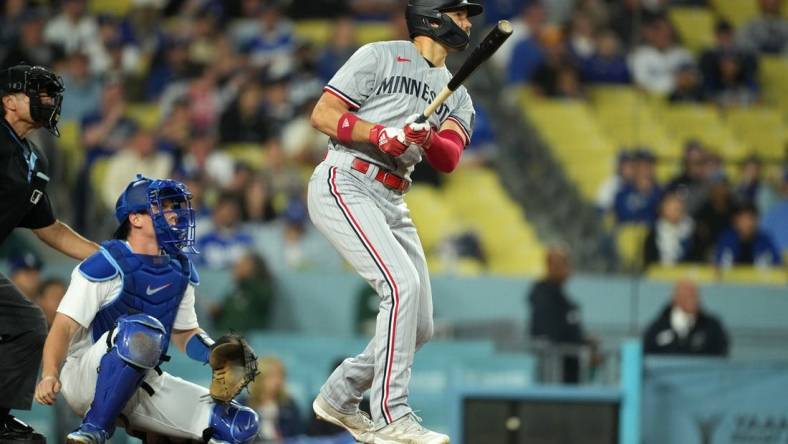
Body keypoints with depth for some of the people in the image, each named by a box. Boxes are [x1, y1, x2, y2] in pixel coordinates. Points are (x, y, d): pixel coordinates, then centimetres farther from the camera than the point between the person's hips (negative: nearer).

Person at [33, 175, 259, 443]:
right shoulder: (107, 267, -14)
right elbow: (64, 327, -17)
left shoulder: (180, 271, 11)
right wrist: (49, 375, -35)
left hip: (142, 385, 7)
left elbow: (185, 333, 22)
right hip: (86, 377, -7)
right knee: (143, 330, -40)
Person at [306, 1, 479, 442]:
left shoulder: (457, 96, 19)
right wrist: (380, 134, -19)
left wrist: (427, 138, -21)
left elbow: (450, 160, 1)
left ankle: (339, 396, 24)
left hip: (392, 203, 8)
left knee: (420, 326, 5)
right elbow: (322, 114, -4)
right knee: (404, 283, -25)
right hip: (344, 184, -8)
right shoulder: (381, 57, 2)